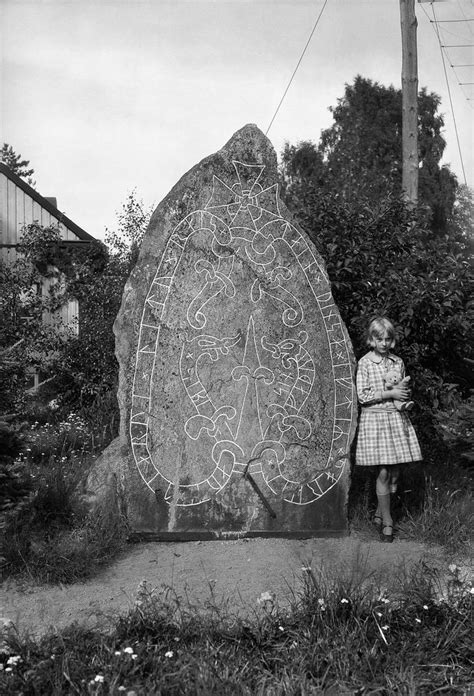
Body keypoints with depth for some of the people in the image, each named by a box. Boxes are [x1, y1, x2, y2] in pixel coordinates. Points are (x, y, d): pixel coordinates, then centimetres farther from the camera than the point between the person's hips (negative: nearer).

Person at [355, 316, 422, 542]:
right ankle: (387, 522, 6)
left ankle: (379, 513, 23)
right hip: (375, 419, -4)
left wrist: (404, 390, -5)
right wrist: (390, 393, -14)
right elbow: (362, 396, -10)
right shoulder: (365, 363, -3)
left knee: (395, 472, 5)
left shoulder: (398, 362, 10)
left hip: (397, 418, 5)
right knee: (383, 472, -5)